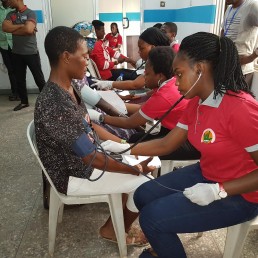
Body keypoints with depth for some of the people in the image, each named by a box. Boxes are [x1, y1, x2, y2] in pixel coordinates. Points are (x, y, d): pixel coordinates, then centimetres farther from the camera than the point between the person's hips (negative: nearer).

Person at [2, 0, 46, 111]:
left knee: (39, 79, 3)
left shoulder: (30, 13, -7)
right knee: (20, 79, 12)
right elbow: (5, 27, -8)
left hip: (31, 53, -5)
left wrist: (13, 30, -9)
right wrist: (23, 25, -15)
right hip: (17, 53, 6)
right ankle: (24, 101, 27)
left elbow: (29, 30, -24)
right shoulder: (10, 14, 9)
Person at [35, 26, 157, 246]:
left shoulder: (68, 88, -2)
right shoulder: (56, 106, -33)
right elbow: (92, 159, -28)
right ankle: (117, 231, 19)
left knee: (138, 160, 11)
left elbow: (88, 127, 9)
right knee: (146, 183, -8)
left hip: (82, 158, 9)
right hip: (74, 176, -9)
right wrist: (136, 170, -16)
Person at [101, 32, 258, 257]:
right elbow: (166, 145, 1)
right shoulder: (196, 103, -2)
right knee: (144, 196, 6)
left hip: (237, 194, -8)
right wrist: (124, 148, -4)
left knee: (152, 217, -11)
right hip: (206, 175, 8)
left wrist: (218, 191, -29)